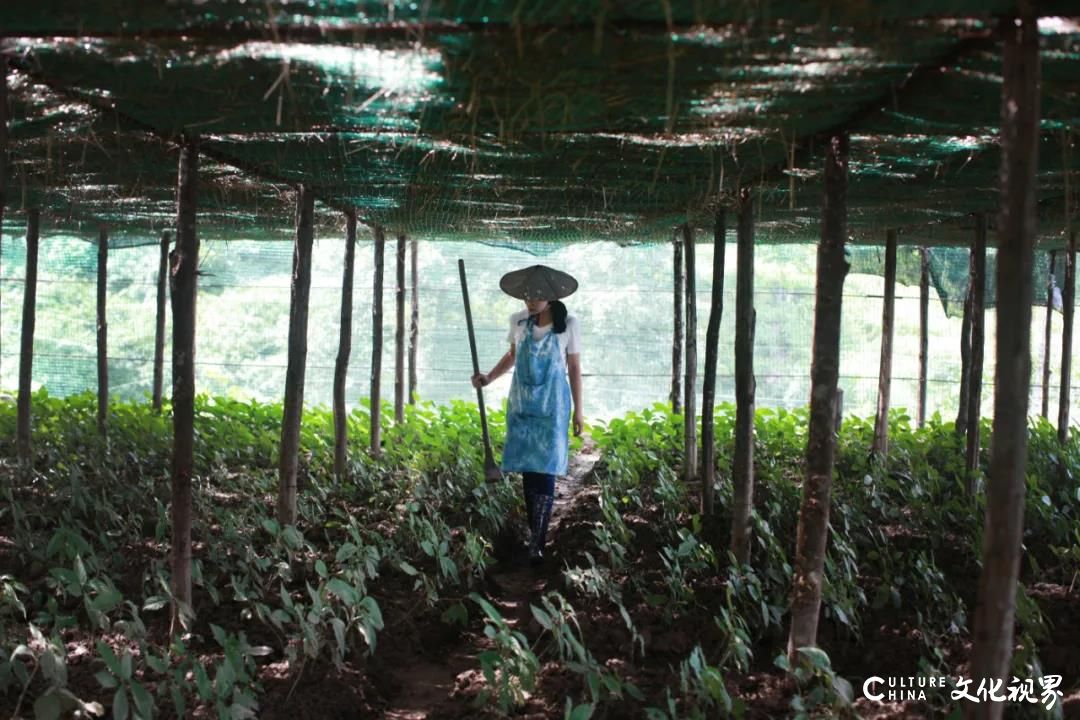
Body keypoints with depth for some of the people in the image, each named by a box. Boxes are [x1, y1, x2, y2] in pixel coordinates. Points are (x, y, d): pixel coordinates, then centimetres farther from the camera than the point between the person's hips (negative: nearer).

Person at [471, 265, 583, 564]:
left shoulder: (568, 324, -9)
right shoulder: (518, 321, -1)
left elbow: (574, 368, -2)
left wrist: (578, 410, -1)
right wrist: (489, 377, -1)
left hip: (552, 405, -3)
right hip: (521, 403, 3)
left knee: (545, 470, -9)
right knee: (527, 468, 4)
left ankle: (538, 542, -10)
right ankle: (533, 534, 14)